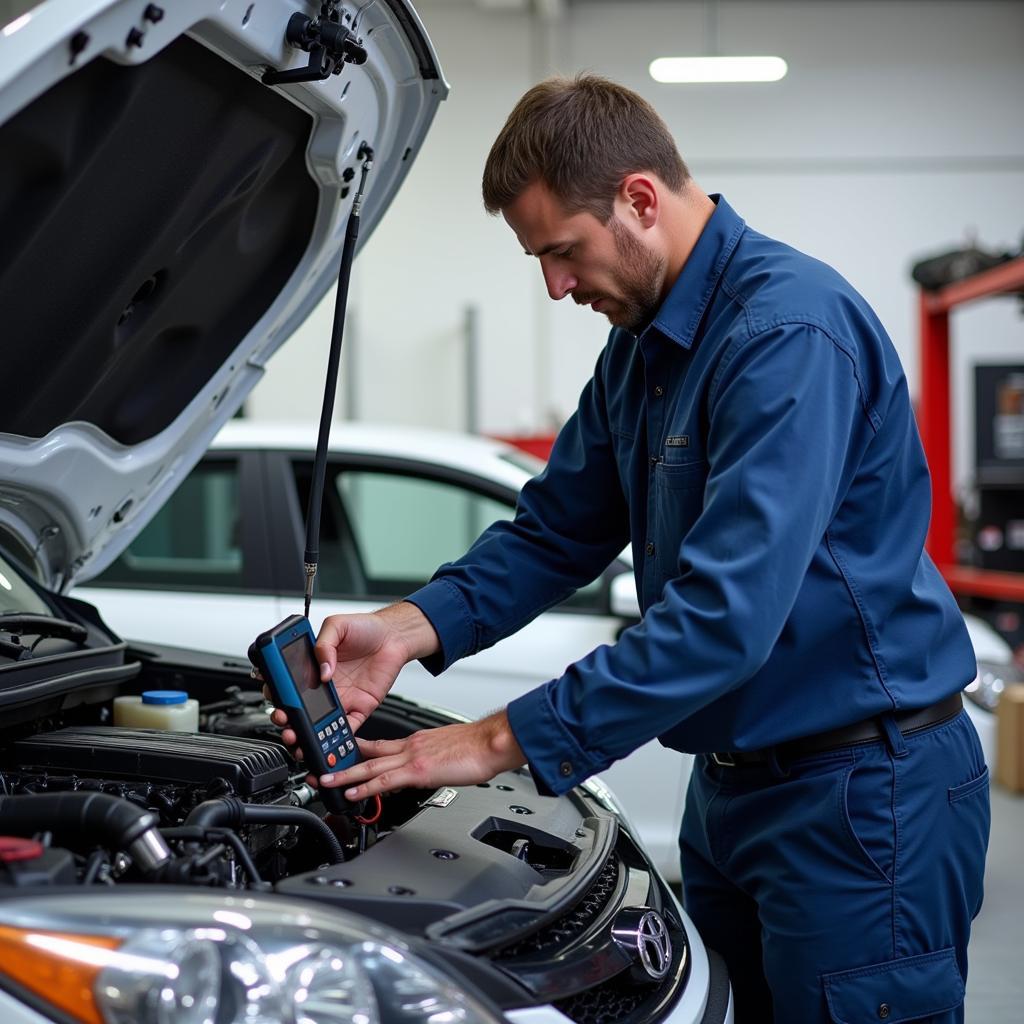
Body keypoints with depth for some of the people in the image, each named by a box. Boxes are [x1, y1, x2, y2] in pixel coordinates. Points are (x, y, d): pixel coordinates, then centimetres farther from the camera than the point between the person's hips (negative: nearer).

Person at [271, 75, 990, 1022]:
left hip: (863, 788, -9)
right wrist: (414, 626, -4)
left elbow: (727, 611, -30)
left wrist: (508, 740, -26)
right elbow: (556, 529, 14)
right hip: (732, 781, 9)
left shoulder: (791, 332, -23)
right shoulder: (640, 348, 9)